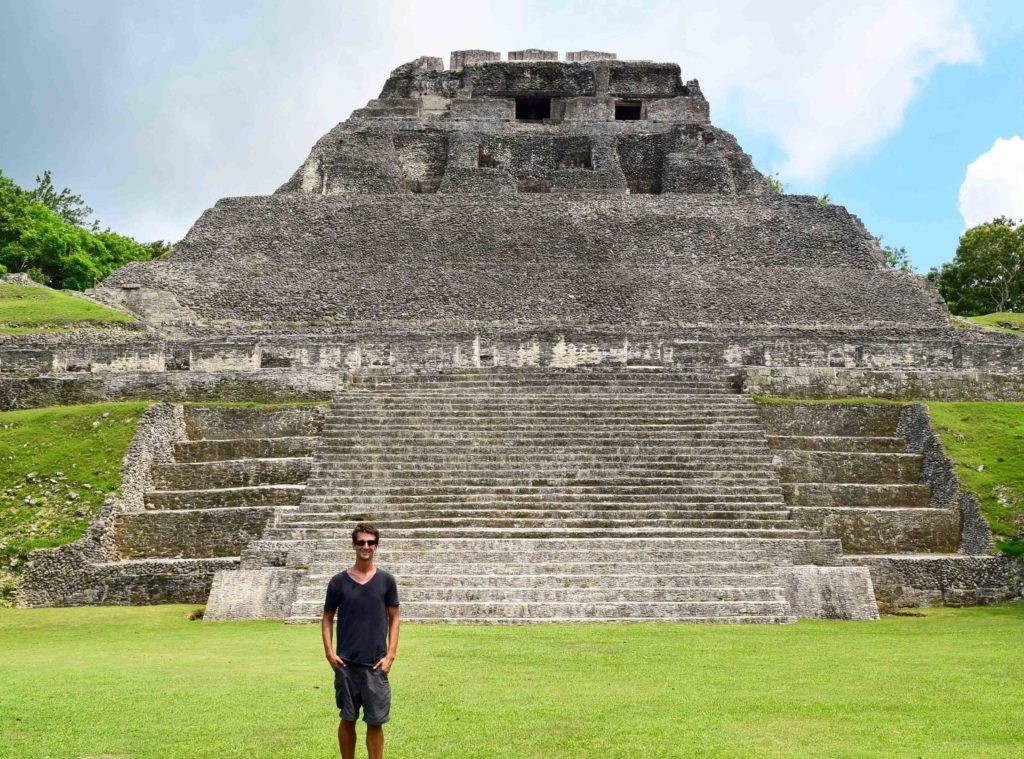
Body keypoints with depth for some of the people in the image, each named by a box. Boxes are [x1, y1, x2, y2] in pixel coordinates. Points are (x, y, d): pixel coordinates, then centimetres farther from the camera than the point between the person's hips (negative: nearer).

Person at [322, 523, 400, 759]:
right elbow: (327, 618, 8)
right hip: (346, 663, 0)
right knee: (347, 719, 8)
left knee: (375, 722, 1)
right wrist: (329, 652, -3)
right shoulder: (339, 581, 1)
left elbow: (394, 618, 5)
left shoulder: (386, 580, 1)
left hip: (376, 664, 0)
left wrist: (391, 655, -4)